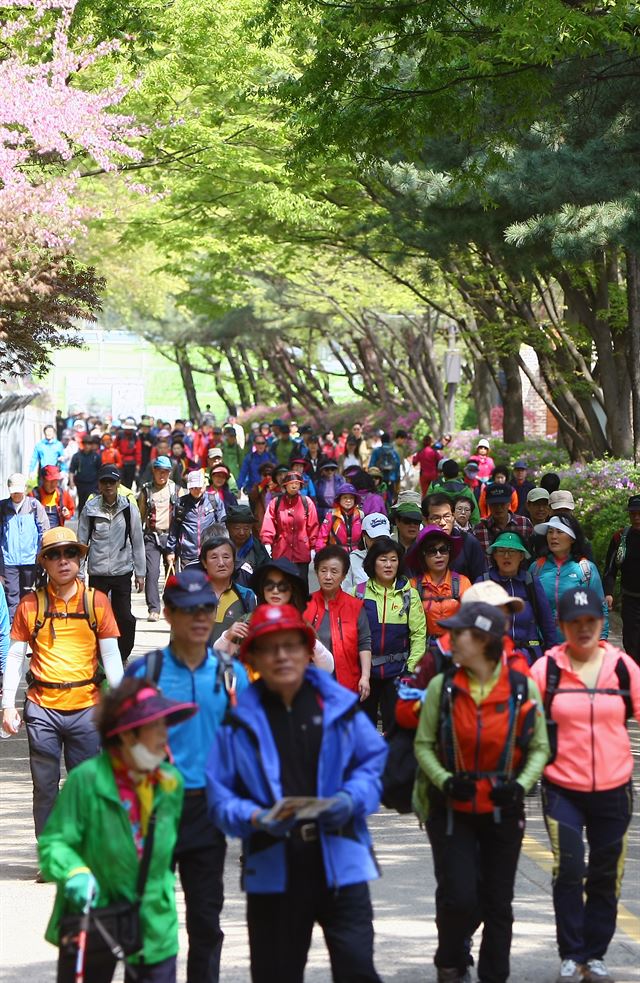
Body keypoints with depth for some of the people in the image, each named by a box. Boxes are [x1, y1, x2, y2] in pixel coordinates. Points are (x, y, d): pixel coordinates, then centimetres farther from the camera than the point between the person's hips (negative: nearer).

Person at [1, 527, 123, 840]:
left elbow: (111, 655, 3)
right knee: (45, 786, 5)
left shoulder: (96, 602, 3)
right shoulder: (30, 605, 2)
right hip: (42, 708, 0)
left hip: (86, 706, 0)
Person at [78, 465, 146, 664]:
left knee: (125, 618, -1)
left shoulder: (129, 509, -2)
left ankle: (122, 657, 16)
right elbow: (81, 541, 3)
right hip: (97, 573, 0)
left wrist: (140, 573, 3)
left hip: (122, 572, 0)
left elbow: (137, 542, 3)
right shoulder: (90, 509, -1)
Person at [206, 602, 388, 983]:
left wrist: (351, 800, -10)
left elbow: (373, 762, 8)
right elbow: (220, 796, 0)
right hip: (273, 869, 0)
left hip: (339, 863, 0)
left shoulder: (339, 705, 5)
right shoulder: (240, 719, 1)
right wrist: (256, 818, -18)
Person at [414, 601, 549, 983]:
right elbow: (423, 744, 1)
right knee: (458, 897, -8)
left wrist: (521, 784, -13)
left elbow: (540, 748, 3)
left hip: (503, 811, 1)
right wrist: (445, 780, -15)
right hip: (452, 809, -1)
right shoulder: (443, 686, -5)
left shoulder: (524, 689, -5)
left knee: (498, 902, 7)